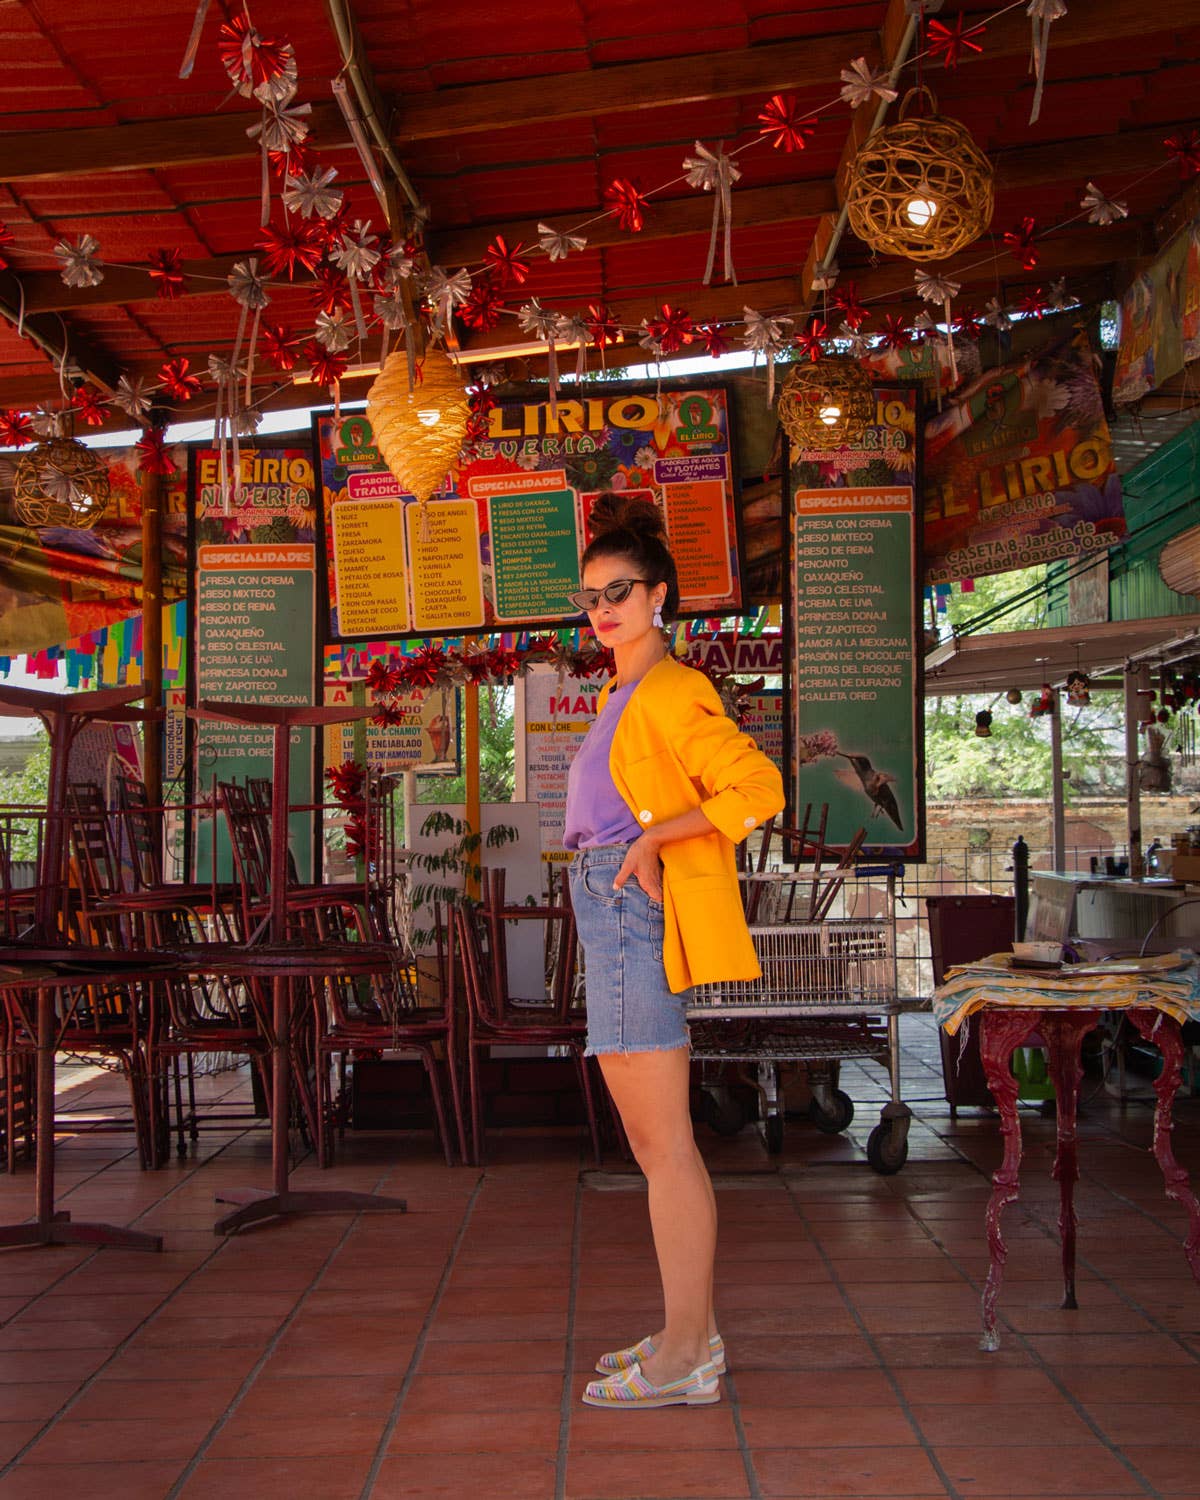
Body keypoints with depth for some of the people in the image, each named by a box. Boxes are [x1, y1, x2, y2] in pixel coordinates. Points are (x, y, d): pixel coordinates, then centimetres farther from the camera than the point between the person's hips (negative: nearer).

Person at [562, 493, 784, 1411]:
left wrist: (651, 838, -19)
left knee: (663, 1143, -7)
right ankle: (694, 1330, 23)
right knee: (652, 1141, 13)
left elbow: (759, 789, -20)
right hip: (613, 919, 10)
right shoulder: (621, 696, 20)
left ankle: (686, 1360, 0)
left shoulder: (670, 692, -9)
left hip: (635, 917, -10)